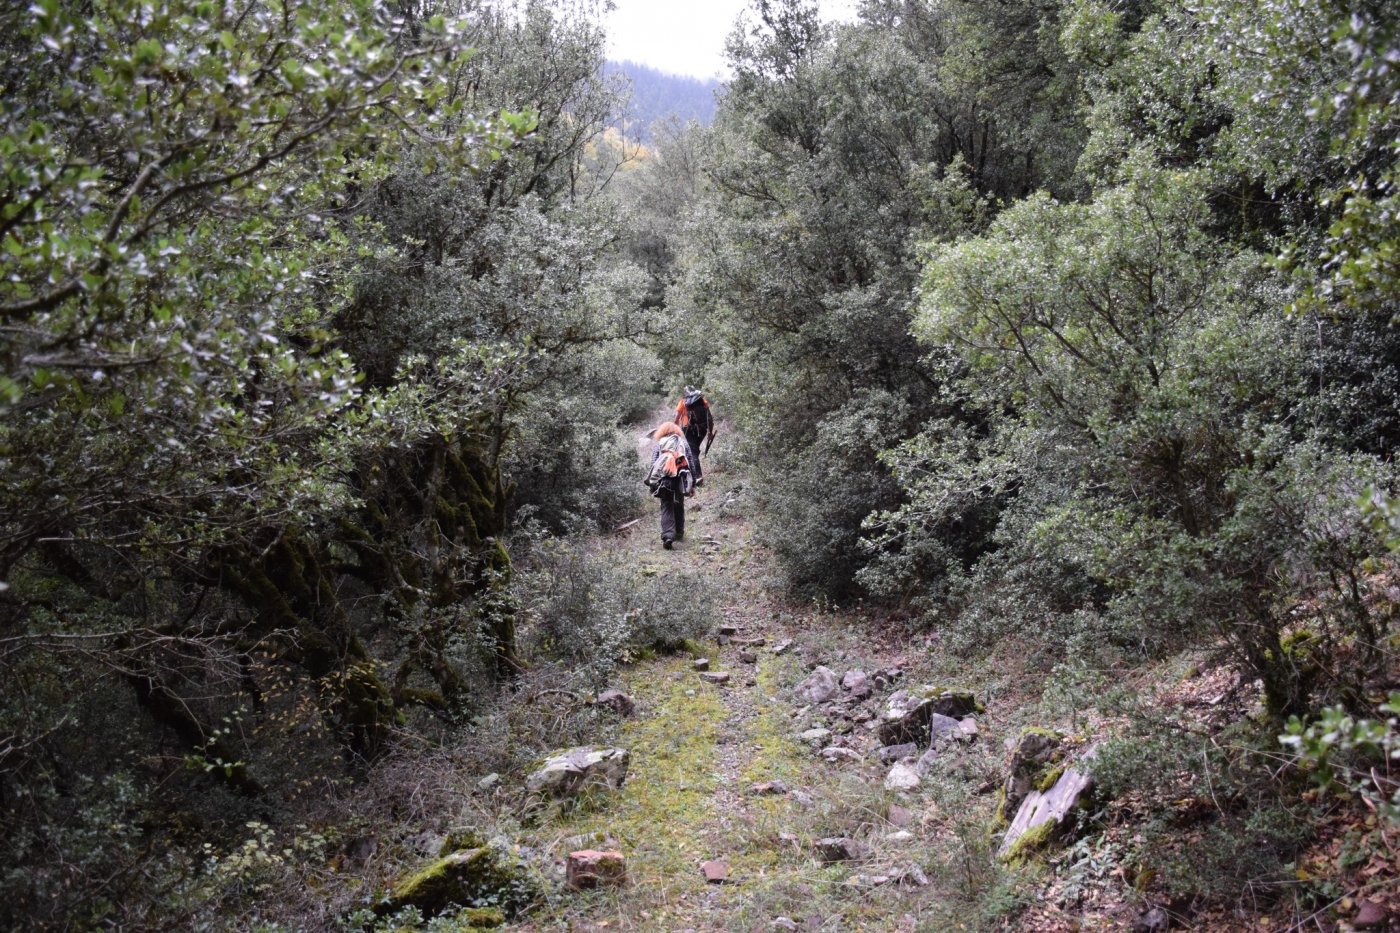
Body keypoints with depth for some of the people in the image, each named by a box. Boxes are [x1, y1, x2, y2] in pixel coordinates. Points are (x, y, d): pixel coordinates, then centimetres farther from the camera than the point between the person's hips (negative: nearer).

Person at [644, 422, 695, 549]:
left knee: (666, 508, 3)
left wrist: (652, 483, 2)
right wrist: (692, 484, 8)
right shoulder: (684, 442, 11)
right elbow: (690, 464, 6)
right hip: (680, 480, 2)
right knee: (679, 507, 20)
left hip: (663, 481, -1)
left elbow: (653, 463, -1)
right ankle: (679, 534, 30)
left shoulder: (659, 443, 8)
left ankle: (667, 535, -15)